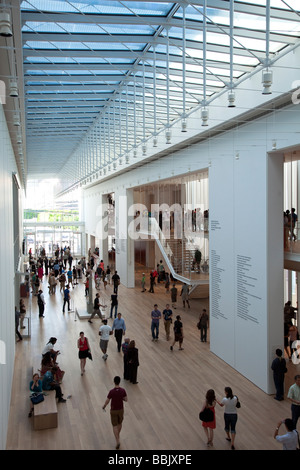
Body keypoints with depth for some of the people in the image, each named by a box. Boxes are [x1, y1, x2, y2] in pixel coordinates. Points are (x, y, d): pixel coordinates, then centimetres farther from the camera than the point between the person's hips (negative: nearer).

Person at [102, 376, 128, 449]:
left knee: (115, 426, 8)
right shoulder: (123, 390, -16)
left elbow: (107, 401, -15)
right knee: (120, 423, 25)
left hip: (113, 410, -3)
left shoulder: (111, 391, -25)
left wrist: (104, 406, 6)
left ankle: (117, 441, 0)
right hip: (121, 409, 3)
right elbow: (126, 399, -6)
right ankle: (118, 436, 44)